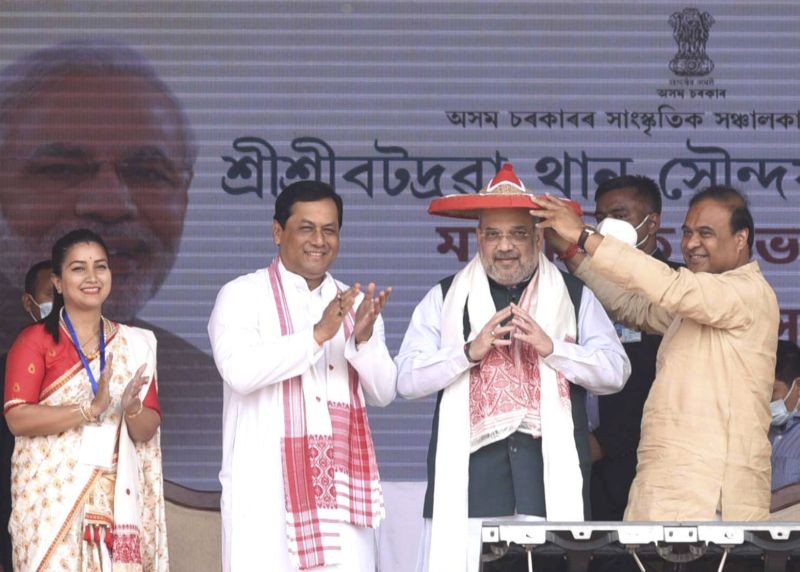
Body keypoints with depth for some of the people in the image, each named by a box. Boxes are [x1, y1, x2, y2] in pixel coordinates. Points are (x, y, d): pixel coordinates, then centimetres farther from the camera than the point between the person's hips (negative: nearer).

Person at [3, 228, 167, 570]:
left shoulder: (133, 344, 14)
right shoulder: (35, 341, 2)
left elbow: (149, 429, 10)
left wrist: (132, 409, -13)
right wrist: (90, 410, -19)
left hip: (116, 499, 3)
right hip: (52, 497, -3)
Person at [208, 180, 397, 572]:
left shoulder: (355, 304, 18)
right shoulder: (243, 296, 3)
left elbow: (384, 392, 8)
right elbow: (239, 370, -14)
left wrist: (364, 338, -11)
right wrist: (318, 333, -19)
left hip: (339, 486, 4)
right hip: (267, 487, -4)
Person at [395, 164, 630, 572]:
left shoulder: (575, 297, 14)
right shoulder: (444, 299, 14)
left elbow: (616, 371, 5)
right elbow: (408, 379, 5)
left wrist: (550, 347, -9)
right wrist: (470, 351, -10)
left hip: (550, 477, 0)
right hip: (470, 476, 0)